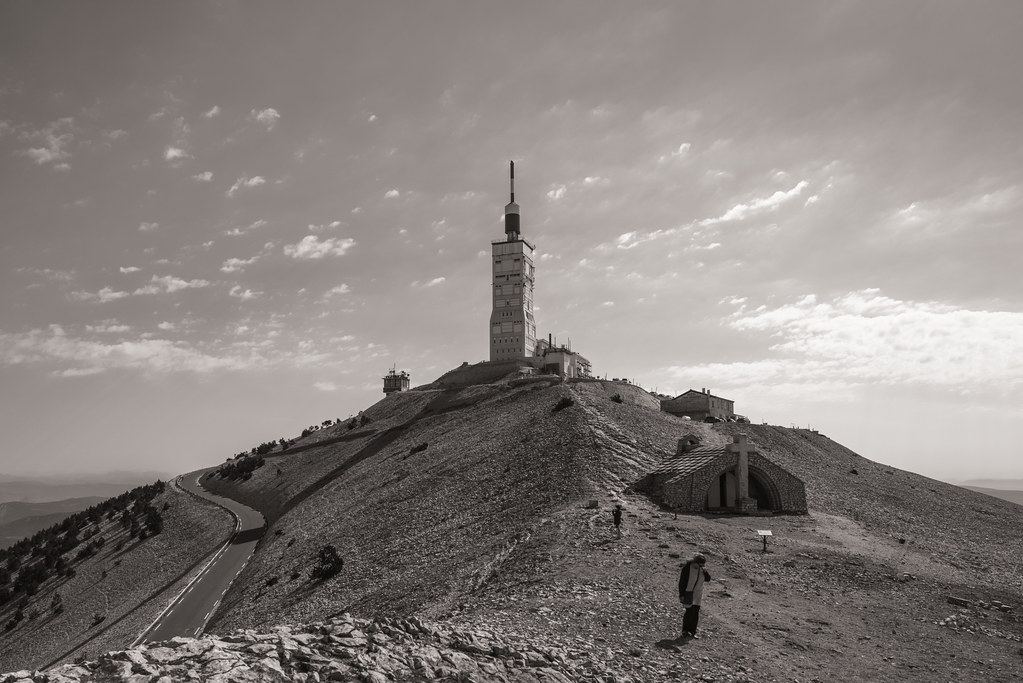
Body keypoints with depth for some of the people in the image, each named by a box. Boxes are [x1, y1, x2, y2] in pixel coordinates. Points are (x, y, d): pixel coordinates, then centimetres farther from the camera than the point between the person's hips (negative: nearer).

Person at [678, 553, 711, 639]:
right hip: (688, 593, -6)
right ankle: (685, 631, 4)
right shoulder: (687, 568, -16)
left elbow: (708, 579, 3)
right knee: (690, 611, -10)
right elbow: (682, 582, -13)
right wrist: (681, 594, -14)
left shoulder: (701, 569, 1)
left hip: (697, 594, 6)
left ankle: (692, 632, 14)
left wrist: (705, 572, -17)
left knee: (695, 613, 6)